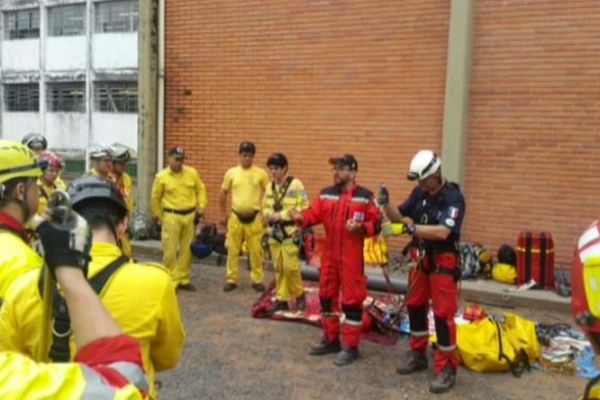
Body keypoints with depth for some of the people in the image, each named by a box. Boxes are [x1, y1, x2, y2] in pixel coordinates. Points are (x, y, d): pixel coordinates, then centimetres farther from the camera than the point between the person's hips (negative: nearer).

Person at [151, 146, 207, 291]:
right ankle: (171, 280, 7)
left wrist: (201, 206, 1)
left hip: (190, 215, 3)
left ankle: (183, 279, 20)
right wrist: (159, 217, 6)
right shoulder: (161, 177, -4)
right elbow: (155, 198, 3)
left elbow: (200, 189, 13)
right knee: (170, 250, -3)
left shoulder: (192, 173, 3)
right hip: (172, 216, -3)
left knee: (187, 250, 9)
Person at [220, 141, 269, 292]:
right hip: (236, 217, 1)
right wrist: (223, 214, 8)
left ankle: (257, 279, 18)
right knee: (233, 250, 7)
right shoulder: (231, 172, 1)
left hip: (255, 218, -1)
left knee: (255, 251, 5)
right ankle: (231, 279, 18)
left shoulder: (261, 173, -3)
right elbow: (223, 194, 9)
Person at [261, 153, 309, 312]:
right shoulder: (270, 186, 11)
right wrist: (269, 214, -4)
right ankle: (282, 299, 19)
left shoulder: (296, 184, -9)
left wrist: (282, 215, -17)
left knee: (290, 266, -7)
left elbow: (303, 207, -14)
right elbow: (265, 206, 19)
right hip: (274, 231, 6)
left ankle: (299, 294, 16)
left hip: (290, 231, -6)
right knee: (278, 268, 9)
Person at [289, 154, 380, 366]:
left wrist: (360, 227, -24)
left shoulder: (365, 197, -6)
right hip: (329, 254, 6)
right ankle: (330, 339, 31)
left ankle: (351, 347, 10)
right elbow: (314, 214, 0)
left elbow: (375, 224, -7)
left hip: (352, 257, -6)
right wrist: (300, 217, -20)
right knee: (326, 295, 15)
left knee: (352, 300, -1)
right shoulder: (326, 194, 9)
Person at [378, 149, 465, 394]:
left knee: (443, 314, -4)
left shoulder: (453, 197, -18)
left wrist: (410, 227, -37)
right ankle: (418, 355, 32)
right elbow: (398, 217, 8)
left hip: (442, 262, -7)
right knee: (415, 307, 16)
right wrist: (385, 204, -12)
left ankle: (447, 368, 7)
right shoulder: (419, 192, 2)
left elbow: (442, 232, -30)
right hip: (419, 258, 7)